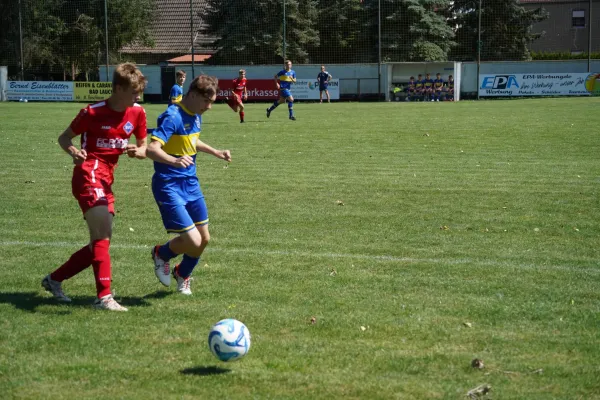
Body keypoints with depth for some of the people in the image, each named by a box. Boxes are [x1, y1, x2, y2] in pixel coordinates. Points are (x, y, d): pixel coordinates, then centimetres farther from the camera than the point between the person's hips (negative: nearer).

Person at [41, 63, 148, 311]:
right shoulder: (93, 113, -9)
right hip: (89, 174, -7)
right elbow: (64, 137, 2)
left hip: (107, 179, 8)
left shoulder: (137, 113, 5)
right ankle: (104, 296, -22)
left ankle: (54, 279, 25)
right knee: (102, 236, -22)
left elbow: (144, 148, 16)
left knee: (100, 242, 10)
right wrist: (73, 151, -20)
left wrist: (137, 151, -8)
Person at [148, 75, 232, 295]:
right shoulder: (173, 117, -21)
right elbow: (152, 149, -33)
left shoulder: (196, 116, 6)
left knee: (204, 238, 13)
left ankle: (182, 275, 41)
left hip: (191, 184, 9)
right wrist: (174, 160, -50)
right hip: (169, 186, -8)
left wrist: (215, 152, 24)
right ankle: (161, 254, 19)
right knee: (193, 242, -14)